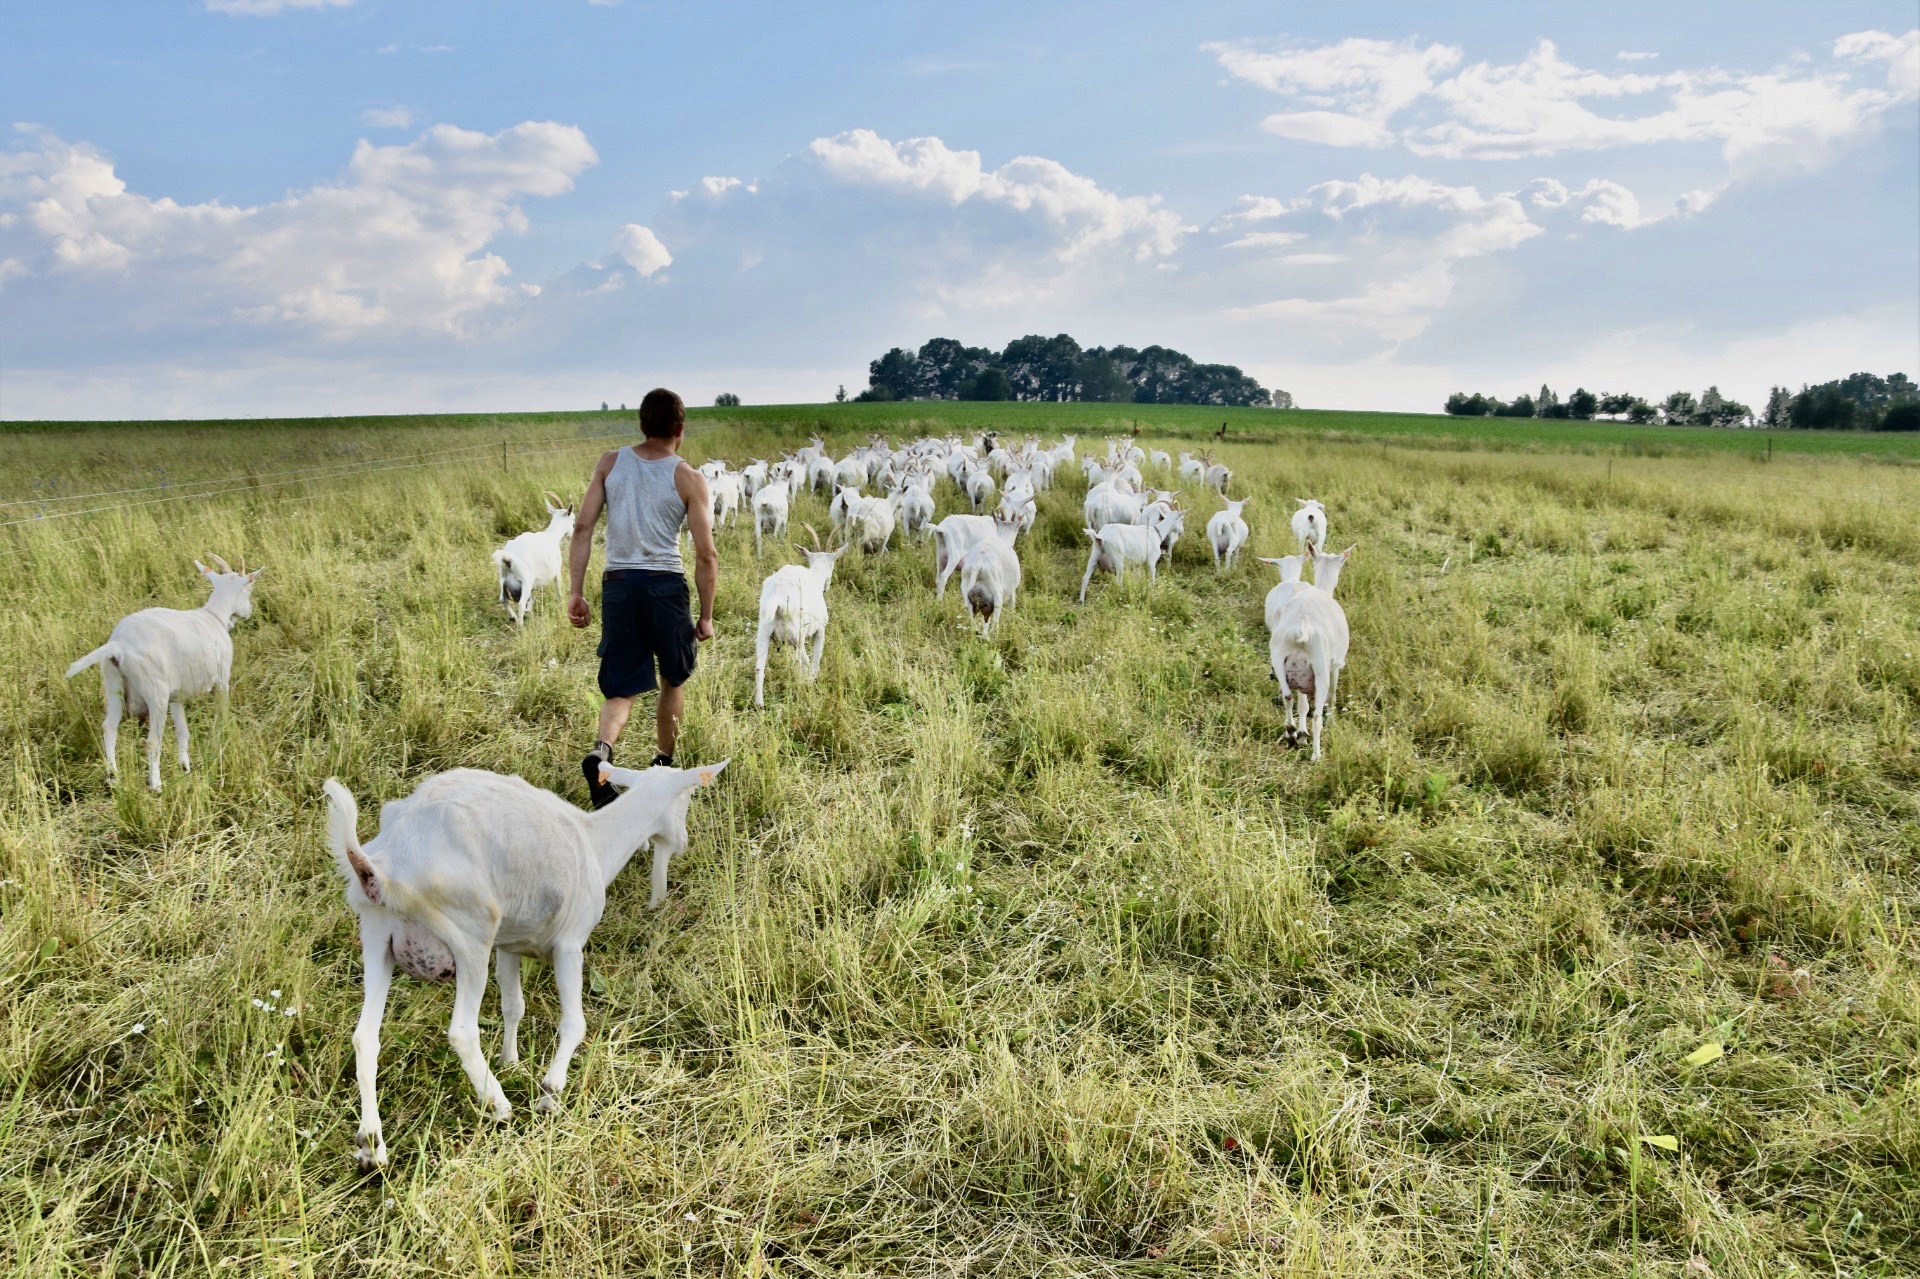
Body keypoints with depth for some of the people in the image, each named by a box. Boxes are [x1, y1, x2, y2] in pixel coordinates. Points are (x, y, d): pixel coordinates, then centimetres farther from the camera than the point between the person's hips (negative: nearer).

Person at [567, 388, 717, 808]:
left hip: (617, 584, 2)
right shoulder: (688, 479, -3)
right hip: (666, 585, -2)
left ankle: (601, 751, -19)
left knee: (622, 687, 10)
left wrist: (577, 592, 4)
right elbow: (706, 556, -6)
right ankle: (663, 766, 30)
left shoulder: (611, 463, 5)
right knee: (674, 680, 21)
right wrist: (706, 615, 3)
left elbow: (582, 528, 0)